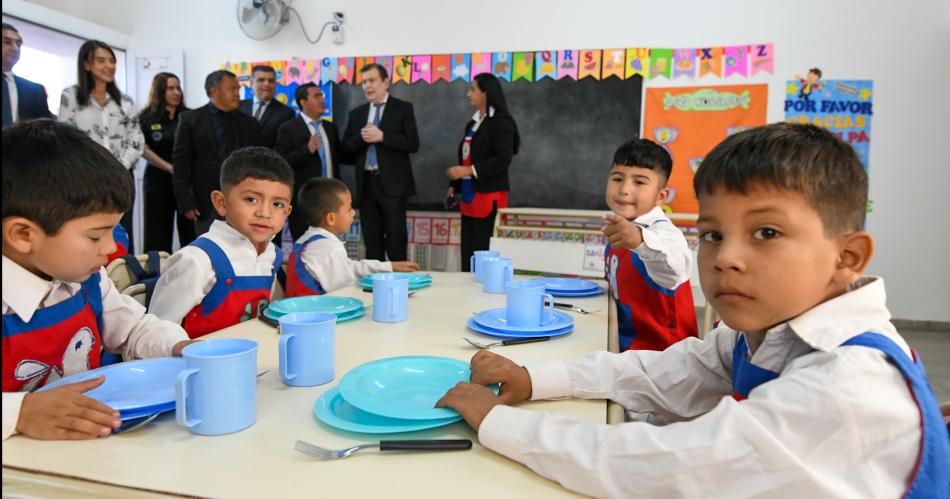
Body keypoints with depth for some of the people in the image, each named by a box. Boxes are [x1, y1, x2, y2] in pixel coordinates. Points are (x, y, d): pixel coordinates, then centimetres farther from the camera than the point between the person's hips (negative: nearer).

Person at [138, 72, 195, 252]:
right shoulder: (147, 119, 4)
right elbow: (144, 150, -4)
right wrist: (170, 168, -15)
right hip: (159, 181, -1)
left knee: (190, 232, 0)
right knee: (159, 233, 3)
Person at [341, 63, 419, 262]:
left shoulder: (403, 108, 2)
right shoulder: (356, 113, 15)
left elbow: (412, 143, -8)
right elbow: (346, 148, 10)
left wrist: (381, 136, -16)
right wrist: (361, 137, -10)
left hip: (392, 183, -4)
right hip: (366, 183, 5)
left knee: (395, 240, -4)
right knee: (371, 241, 9)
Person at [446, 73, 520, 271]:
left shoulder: (501, 121, -7)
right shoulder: (474, 121, 18)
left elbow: (503, 159, -17)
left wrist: (470, 171, -19)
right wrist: (455, 185, 16)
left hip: (489, 196, -8)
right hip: (469, 195, 8)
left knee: (484, 252, -7)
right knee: (468, 251, 8)